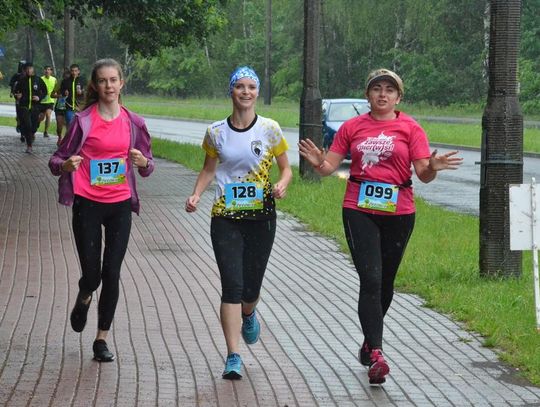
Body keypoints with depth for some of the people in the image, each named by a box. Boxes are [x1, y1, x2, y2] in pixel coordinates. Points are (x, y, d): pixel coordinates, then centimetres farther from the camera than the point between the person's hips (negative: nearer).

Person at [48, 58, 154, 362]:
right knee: (91, 273, -3)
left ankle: (102, 339, 13)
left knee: (112, 274, 1)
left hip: (120, 204, 2)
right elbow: (57, 160, 0)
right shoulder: (83, 120, -3)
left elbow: (148, 167, 12)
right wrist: (66, 164, -23)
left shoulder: (133, 122, 4)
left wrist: (142, 162, -12)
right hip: (88, 203, -2)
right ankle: (84, 299, 35)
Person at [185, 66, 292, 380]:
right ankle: (233, 357, -8)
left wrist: (282, 185, -15)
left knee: (252, 285, 8)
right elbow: (209, 169, 14)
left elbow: (286, 168, 7)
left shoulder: (270, 129, -1)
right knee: (232, 285, -10)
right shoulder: (217, 132, 2)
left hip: (261, 216, 0)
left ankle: (248, 314, 47)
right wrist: (196, 195, -3)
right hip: (225, 217, 0)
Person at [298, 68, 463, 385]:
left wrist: (433, 167, -26)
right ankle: (376, 354, -16)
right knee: (371, 279, -12)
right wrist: (318, 162, -17)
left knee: (385, 282, 13)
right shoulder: (352, 127, 6)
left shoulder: (410, 128, 2)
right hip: (359, 211, -1)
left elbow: (423, 174, -4)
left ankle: (370, 340, 36)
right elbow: (330, 167, 5)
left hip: (398, 213, 1)